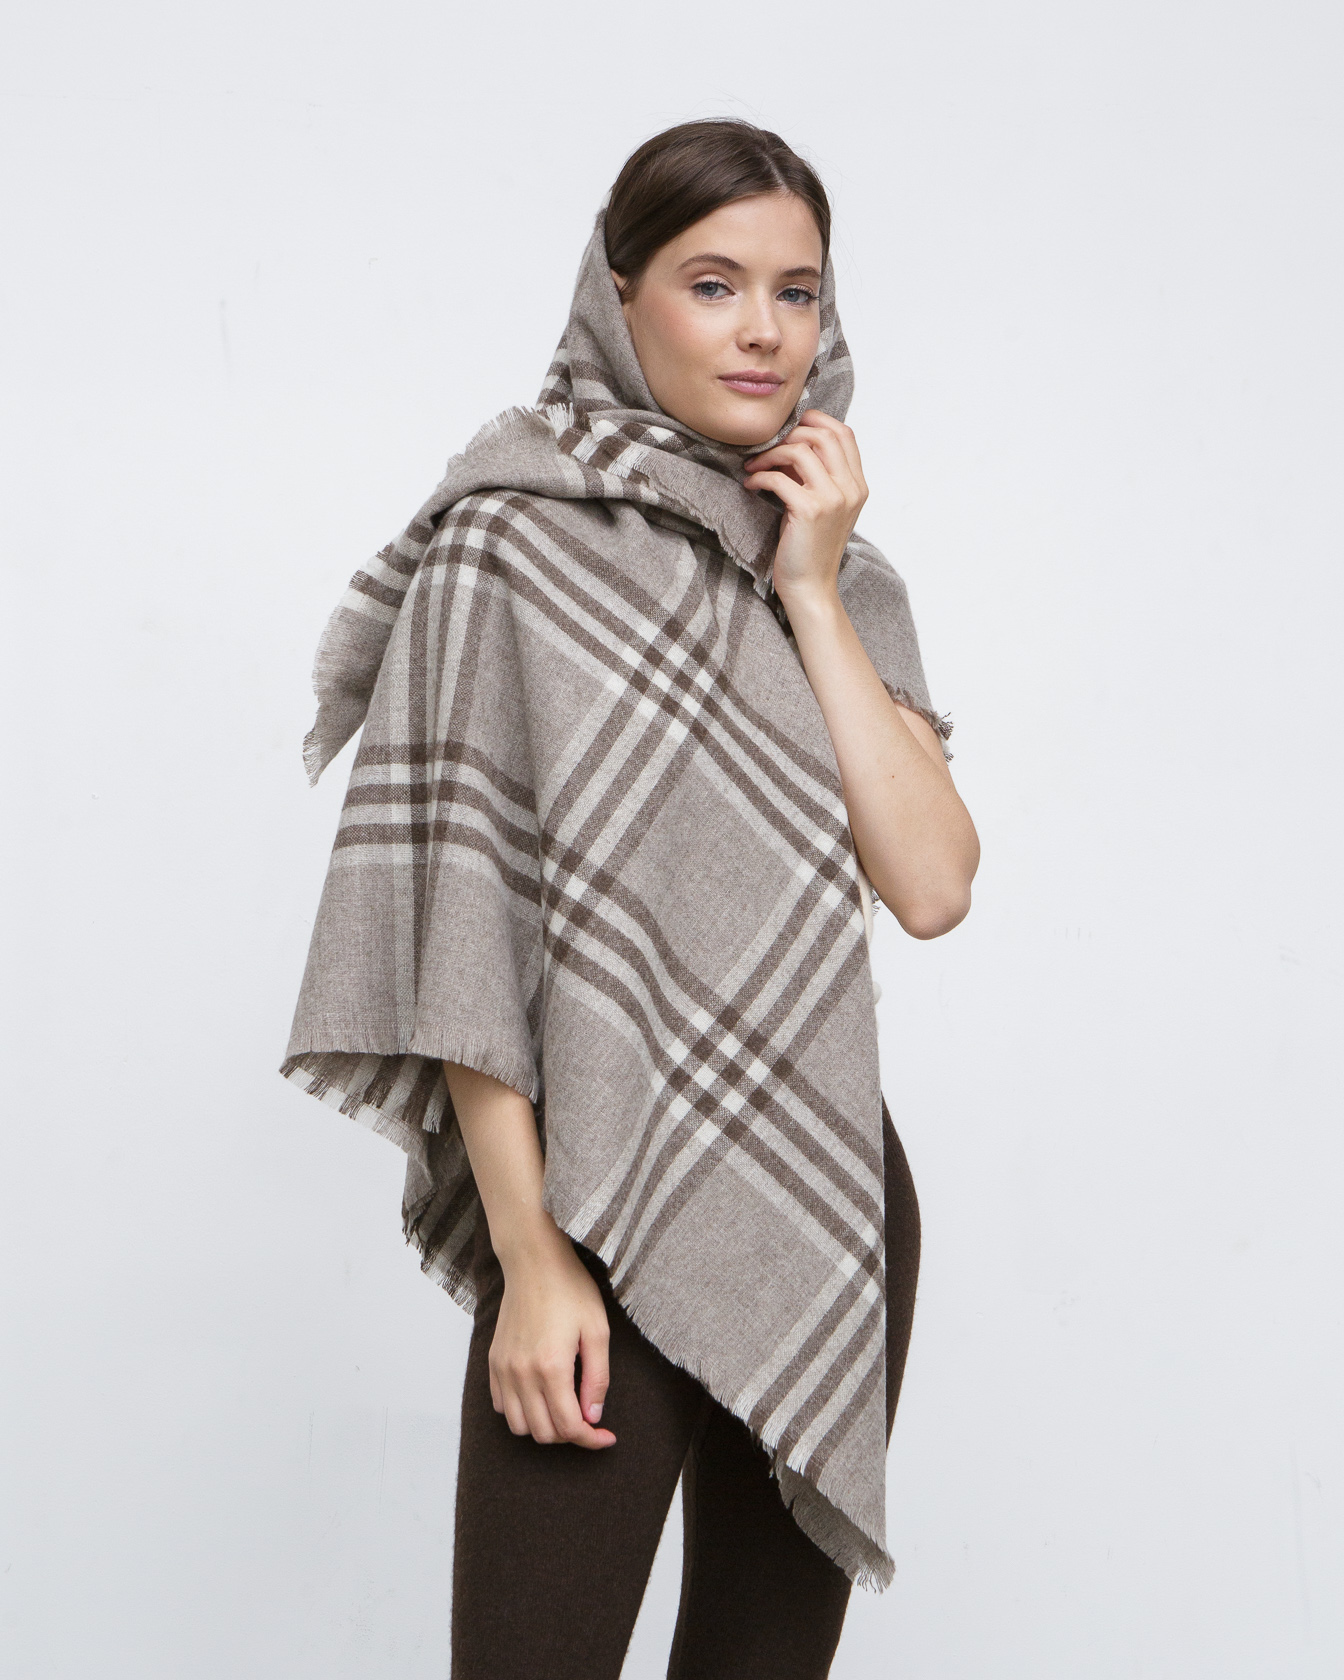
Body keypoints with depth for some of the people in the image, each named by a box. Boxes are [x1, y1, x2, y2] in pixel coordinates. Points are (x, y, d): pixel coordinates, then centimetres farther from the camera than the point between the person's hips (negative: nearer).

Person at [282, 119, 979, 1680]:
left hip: (827, 1199, 6)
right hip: (610, 1223, -5)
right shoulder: (512, 547, -8)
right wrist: (529, 1253, -14)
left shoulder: (842, 578, 9)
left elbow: (933, 887, -3)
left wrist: (812, 596, -6)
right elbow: (457, 924, -11)